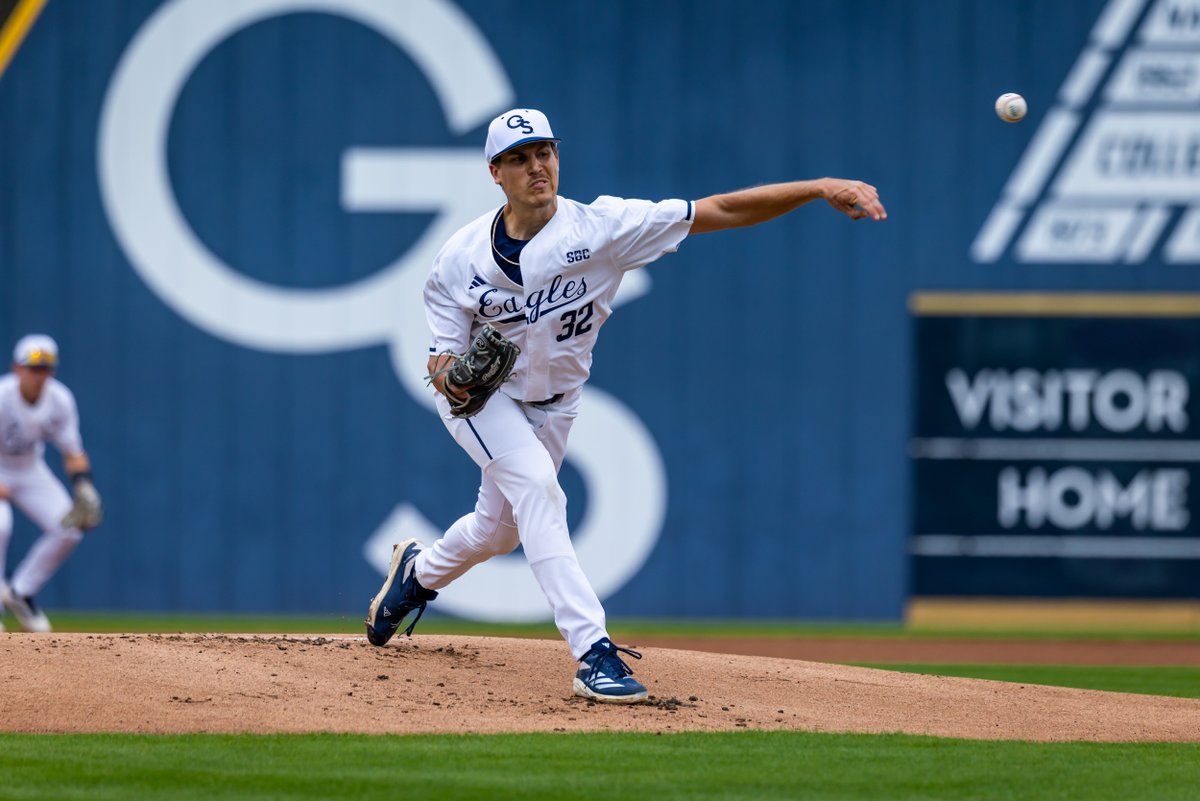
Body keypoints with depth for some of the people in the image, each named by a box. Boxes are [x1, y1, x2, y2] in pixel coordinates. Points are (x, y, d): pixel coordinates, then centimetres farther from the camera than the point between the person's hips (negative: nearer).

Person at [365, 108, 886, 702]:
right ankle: (593, 652, -32)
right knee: (535, 483, -27)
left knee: (501, 529, 16)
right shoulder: (462, 256, -20)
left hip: (553, 402, 3)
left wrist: (820, 187, -40)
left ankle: (420, 572, 52)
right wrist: (446, 372, -38)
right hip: (480, 395, -3)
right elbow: (444, 352, -12)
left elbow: (721, 212, -30)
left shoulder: (600, 228, -24)